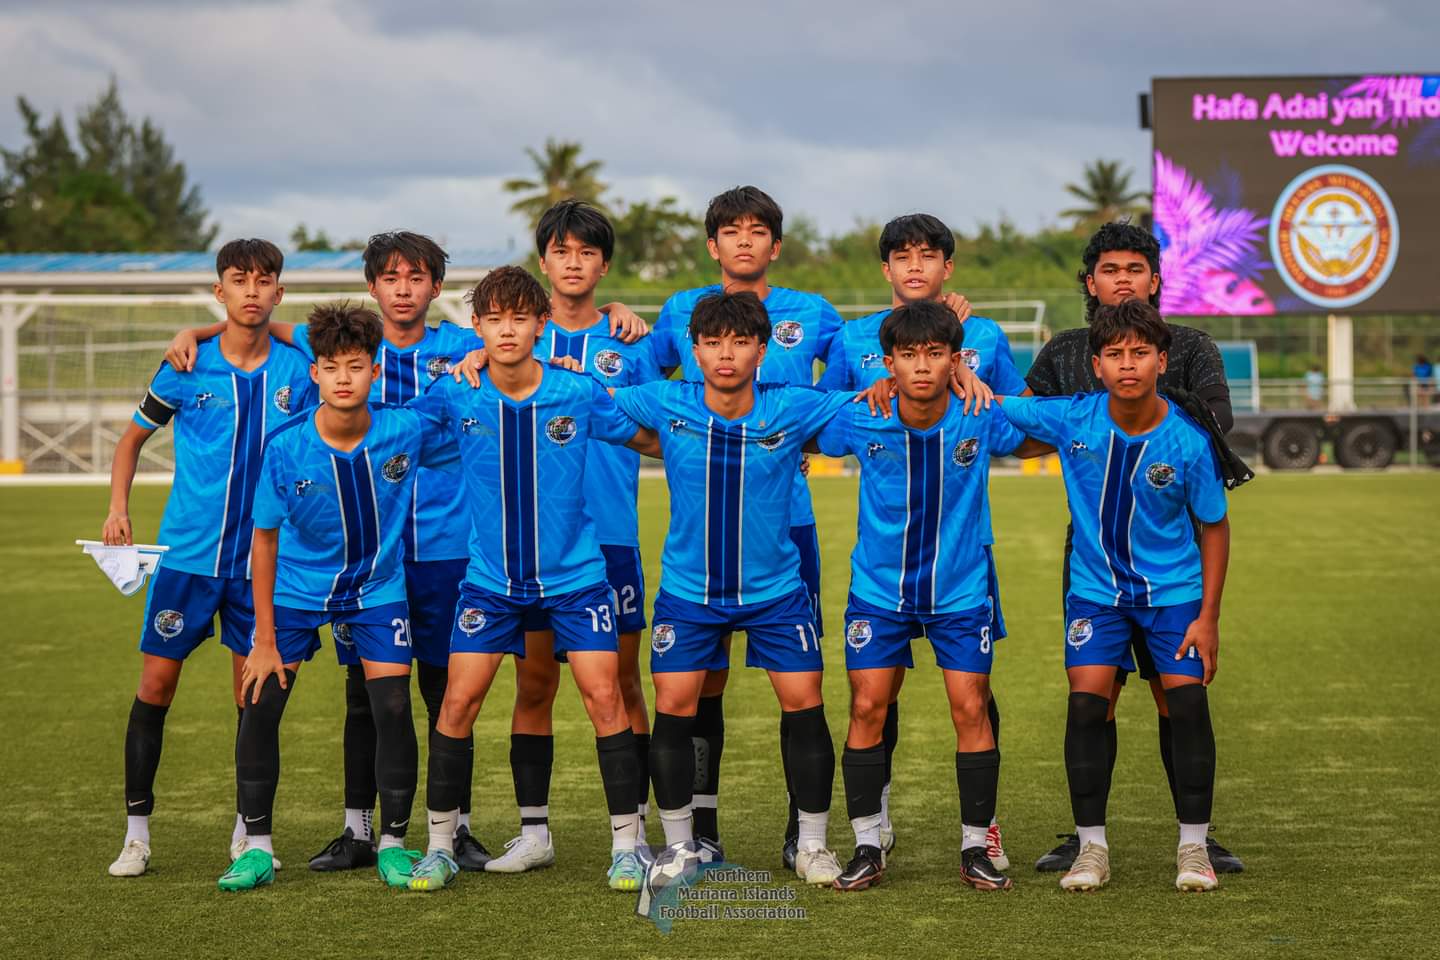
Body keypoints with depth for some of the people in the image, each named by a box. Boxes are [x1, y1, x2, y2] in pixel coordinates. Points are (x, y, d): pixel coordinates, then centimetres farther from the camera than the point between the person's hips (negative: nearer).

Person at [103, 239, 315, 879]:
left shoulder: (297, 372, -1)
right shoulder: (186, 368, -3)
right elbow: (133, 437, 10)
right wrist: (118, 507, -2)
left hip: (262, 557, 1)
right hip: (187, 554, -1)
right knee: (156, 682, -1)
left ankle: (248, 832, 18)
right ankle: (137, 832, 10)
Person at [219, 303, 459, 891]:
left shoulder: (409, 431, -18)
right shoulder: (286, 448, -20)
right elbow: (265, 537, -9)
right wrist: (264, 638, -8)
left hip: (377, 587, 0)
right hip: (296, 587, 0)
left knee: (393, 709, -8)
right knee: (260, 704, -7)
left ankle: (393, 845, 10)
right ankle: (257, 848, 7)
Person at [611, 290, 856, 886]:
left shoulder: (793, 409, -10)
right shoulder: (665, 405, -9)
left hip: (775, 590, 0)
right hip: (687, 591, 0)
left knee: (804, 704, -3)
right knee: (674, 706, -4)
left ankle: (812, 844, 12)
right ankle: (681, 843, 13)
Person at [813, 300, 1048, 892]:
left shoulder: (983, 420, -14)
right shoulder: (859, 421, -15)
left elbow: (1040, 442, 5)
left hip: (961, 592, 0)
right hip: (879, 592, 0)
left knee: (971, 710, -2)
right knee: (867, 709, -3)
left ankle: (976, 849, 10)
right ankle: (868, 848, 9)